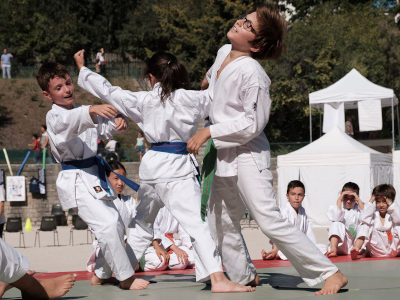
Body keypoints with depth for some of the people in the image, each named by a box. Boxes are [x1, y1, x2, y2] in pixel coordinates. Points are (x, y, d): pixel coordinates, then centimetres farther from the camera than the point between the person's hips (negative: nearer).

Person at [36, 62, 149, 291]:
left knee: (117, 227, 15)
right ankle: (126, 277, -12)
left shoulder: (82, 111, 14)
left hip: (95, 177, 9)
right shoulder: (54, 117, -12)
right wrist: (92, 110, -54)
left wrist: (117, 122, -6)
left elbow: (105, 129, 18)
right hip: (76, 181, -9)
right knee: (106, 225, -21)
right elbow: (69, 122, -35)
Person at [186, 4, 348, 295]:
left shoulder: (252, 73, -21)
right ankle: (245, 276, 34)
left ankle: (330, 273, -8)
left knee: (271, 222, -13)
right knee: (222, 225, 16)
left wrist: (208, 132, -20)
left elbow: (253, 124, -22)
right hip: (223, 158, 9)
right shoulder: (223, 53, 4)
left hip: (247, 155, -9)